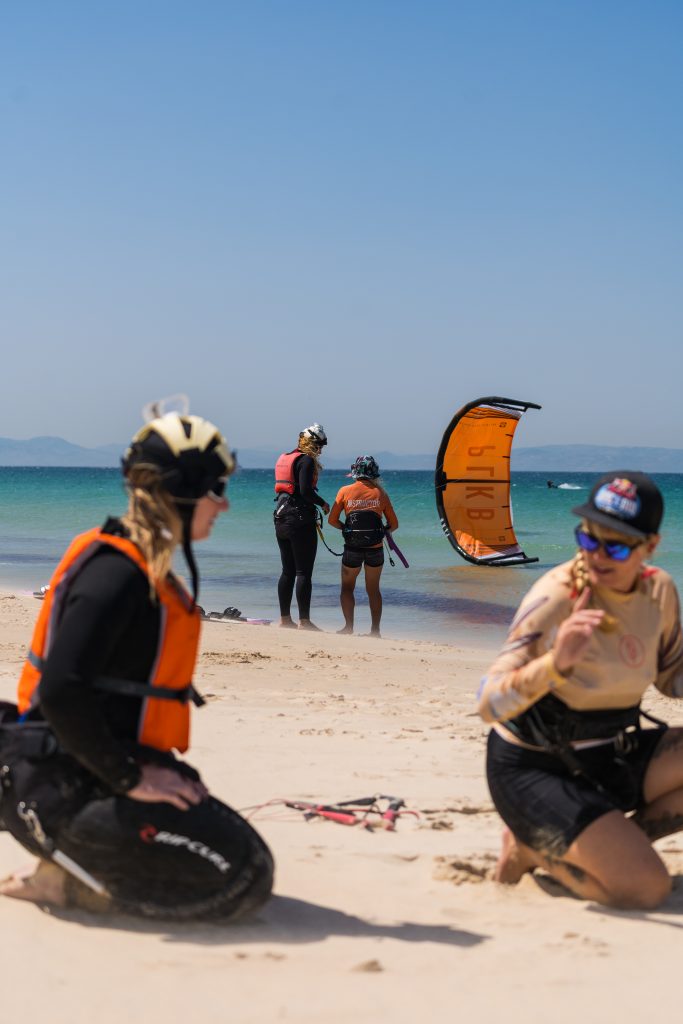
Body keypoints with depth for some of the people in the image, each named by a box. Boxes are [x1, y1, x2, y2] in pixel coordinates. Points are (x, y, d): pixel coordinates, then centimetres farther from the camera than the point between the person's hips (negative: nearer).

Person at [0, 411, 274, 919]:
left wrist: (158, 768, 11)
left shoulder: (150, 570, 14)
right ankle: (69, 883, -7)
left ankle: (79, 867, 9)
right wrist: (129, 778, -20)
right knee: (241, 878, -16)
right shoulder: (116, 571, -17)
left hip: (101, 773, 10)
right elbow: (60, 692, -26)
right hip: (66, 786, -10)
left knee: (251, 867, 8)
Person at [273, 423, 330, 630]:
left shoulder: (284, 458, 15)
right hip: (301, 521, -8)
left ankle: (285, 618, 15)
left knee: (287, 571, 13)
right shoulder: (306, 460, -11)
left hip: (281, 519, 8)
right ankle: (304, 621, -5)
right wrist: (323, 504, -4)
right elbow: (305, 491, -21)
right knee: (304, 572, -5)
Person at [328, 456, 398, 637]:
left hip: (352, 548, -1)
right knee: (373, 589, 15)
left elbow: (332, 520, 0)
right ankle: (375, 629, 12)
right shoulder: (380, 493, 3)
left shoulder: (345, 491, 0)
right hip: (375, 548, 1)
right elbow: (394, 524, 6)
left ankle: (349, 626, 0)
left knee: (347, 587, 13)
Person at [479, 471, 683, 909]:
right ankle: (534, 849, 4)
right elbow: (490, 705, -29)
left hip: (613, 755, 7)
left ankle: (613, 842, 0)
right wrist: (556, 663, -46)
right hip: (536, 770, -7)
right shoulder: (556, 597, -24)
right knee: (646, 887, -21)